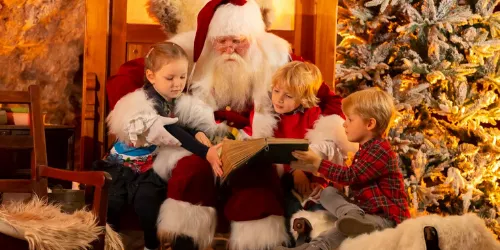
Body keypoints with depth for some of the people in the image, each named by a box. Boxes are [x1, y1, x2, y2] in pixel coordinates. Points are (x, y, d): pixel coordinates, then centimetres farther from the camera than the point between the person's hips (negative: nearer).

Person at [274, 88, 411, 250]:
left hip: (387, 218, -10)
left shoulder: (380, 151, -16)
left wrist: (318, 163, -18)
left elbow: (350, 176, -21)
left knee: (344, 230, -35)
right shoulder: (365, 150, 18)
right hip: (364, 210, 10)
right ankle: (353, 217, -31)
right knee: (328, 193, -4)